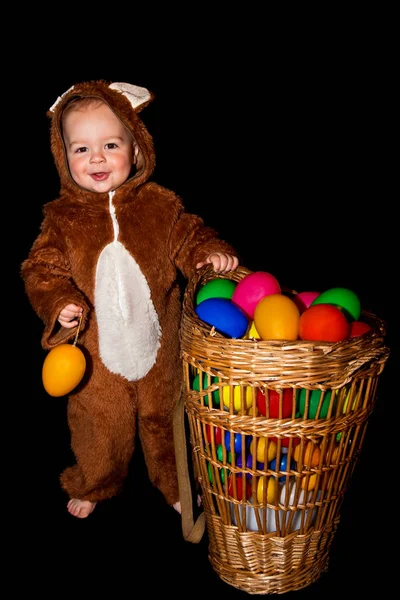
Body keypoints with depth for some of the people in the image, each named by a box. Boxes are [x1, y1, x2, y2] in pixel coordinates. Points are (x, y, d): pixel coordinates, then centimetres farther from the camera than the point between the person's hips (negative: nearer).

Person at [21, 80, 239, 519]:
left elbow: (187, 238, 2)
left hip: (156, 343, 1)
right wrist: (58, 303, -25)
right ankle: (93, 485, 48)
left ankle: (175, 482, 46)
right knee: (98, 425, 18)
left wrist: (210, 252, -19)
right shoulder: (63, 218, -7)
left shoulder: (159, 205, -7)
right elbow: (42, 269, -7)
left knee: (164, 417, 20)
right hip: (95, 351, 0)